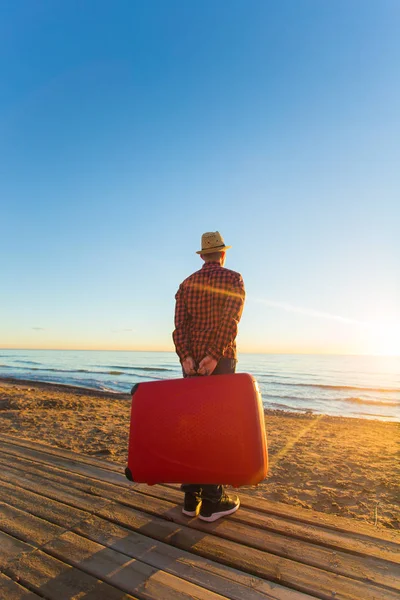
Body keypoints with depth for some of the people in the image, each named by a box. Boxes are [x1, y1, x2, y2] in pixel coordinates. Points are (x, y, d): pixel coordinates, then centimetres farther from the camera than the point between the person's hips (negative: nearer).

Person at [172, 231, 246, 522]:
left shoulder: (187, 284, 12)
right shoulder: (234, 279, 0)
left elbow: (179, 323, -2)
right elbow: (230, 320, -15)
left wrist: (186, 356, -10)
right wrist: (213, 356, -19)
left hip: (191, 360, 5)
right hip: (219, 361, -4)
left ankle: (192, 497, 19)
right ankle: (212, 500, 9)